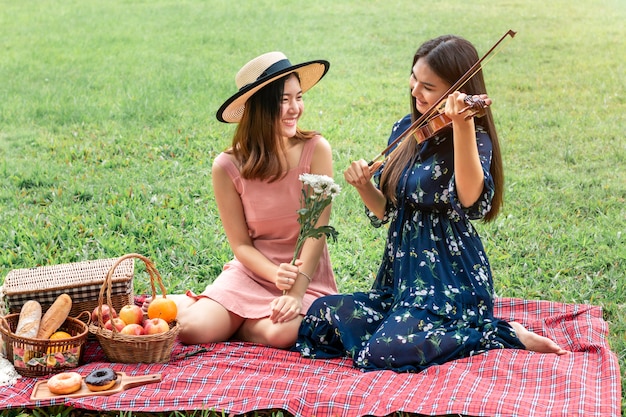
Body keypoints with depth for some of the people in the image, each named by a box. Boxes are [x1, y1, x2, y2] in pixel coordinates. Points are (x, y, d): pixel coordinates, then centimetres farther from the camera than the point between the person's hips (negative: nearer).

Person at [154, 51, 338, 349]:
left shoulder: (316, 150, -10)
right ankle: (180, 303, 17)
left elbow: (318, 229, -13)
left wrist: (297, 291, -22)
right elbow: (241, 244, -3)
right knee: (193, 329, -21)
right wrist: (276, 275, -22)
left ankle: (229, 322, 2)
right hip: (251, 272, 1)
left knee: (279, 334, -31)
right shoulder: (228, 167, -7)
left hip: (308, 276, -1)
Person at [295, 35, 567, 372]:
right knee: (320, 316, -8)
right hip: (401, 274, 7)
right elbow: (385, 211, 10)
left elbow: (470, 199, -35)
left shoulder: (475, 138, -11)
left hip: (449, 279, -7)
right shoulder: (405, 130, 9)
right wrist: (364, 186, -10)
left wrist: (462, 126, -43)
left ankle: (501, 333, -5)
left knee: (381, 353, -25)